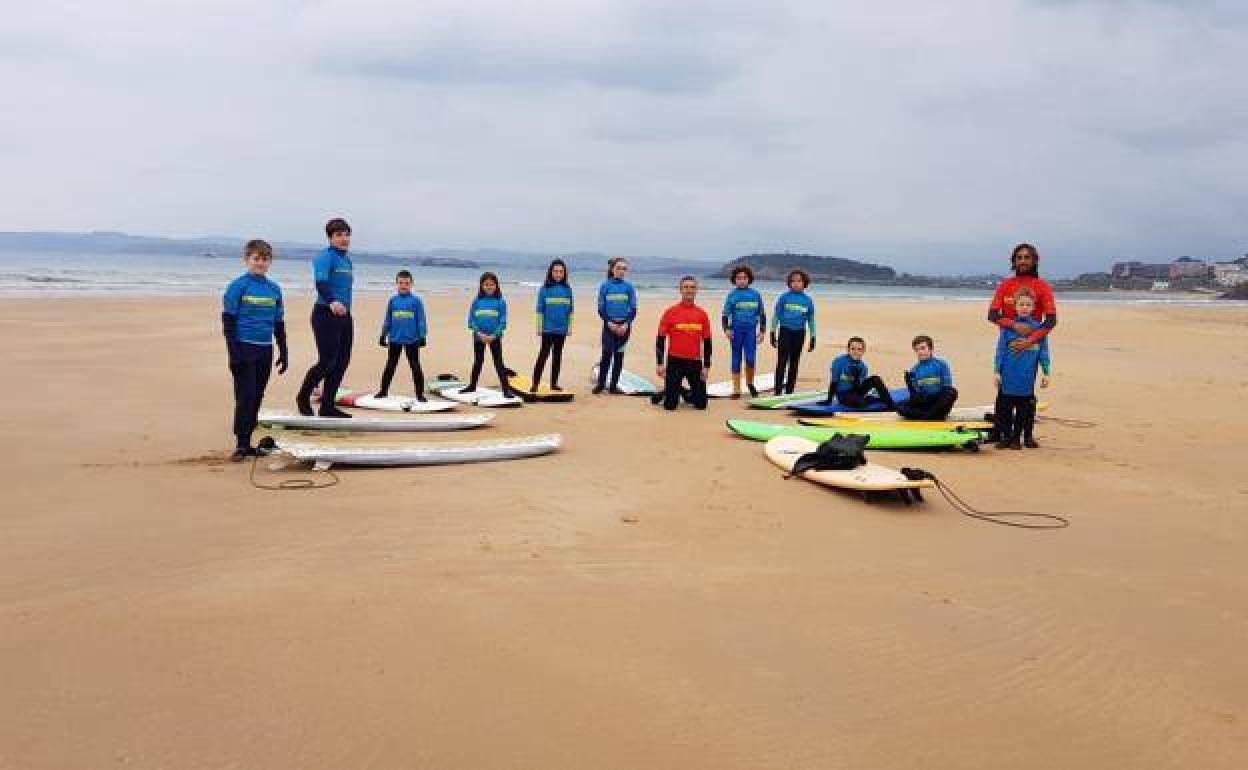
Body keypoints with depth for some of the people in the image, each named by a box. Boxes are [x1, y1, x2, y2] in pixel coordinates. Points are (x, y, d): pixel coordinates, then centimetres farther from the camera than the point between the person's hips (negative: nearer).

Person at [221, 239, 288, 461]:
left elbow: (279, 324, 17)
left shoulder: (274, 289, 10)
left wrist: (283, 353, 15)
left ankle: (247, 441, 16)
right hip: (244, 348, -5)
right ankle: (241, 444, -1)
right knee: (245, 396, -6)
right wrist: (233, 352, -12)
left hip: (265, 351, 5)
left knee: (256, 397, 8)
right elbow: (228, 320, -5)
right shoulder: (238, 286, -4)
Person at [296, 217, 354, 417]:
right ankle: (303, 397, 13)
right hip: (326, 314, -8)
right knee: (327, 362, -9)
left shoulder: (347, 260, 16)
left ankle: (327, 406, 14)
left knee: (342, 361, 6)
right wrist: (332, 302, -42)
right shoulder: (325, 257, -10)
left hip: (344, 315, 8)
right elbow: (320, 283, -25)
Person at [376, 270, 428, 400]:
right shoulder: (393, 301, 6)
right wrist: (383, 335, 11)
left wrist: (422, 336, -8)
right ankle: (383, 391, 22)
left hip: (412, 340, -3)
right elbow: (388, 320, 12)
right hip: (394, 340, 3)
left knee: (415, 367, 2)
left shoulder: (416, 301, -3)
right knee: (390, 366, 12)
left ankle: (420, 394, 7)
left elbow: (421, 320, -3)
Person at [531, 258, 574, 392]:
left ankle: (554, 383, 16)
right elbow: (540, 309, -2)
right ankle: (535, 383, -5)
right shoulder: (545, 289, -3)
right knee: (543, 355, -7)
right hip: (548, 329, -3)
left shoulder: (567, 289, 5)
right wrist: (539, 327, -4)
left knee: (557, 356, 9)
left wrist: (570, 327, 6)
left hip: (562, 330, 3)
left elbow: (570, 310, 9)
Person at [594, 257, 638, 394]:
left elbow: (633, 309, 2)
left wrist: (626, 324, -11)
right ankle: (601, 384, 3)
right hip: (609, 324, -1)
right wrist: (610, 323, -10)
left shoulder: (629, 287, 3)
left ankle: (614, 385, 11)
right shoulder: (605, 286, 1)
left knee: (619, 354, 5)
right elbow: (601, 309, 1)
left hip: (624, 325, 1)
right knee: (607, 353, -8)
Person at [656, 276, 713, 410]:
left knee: (701, 404, 2)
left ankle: (689, 395, 34)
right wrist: (660, 364, -6)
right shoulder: (670, 312, -2)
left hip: (695, 362, 2)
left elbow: (707, 342, 10)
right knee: (670, 405, -3)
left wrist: (706, 366, 5)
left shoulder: (702, 314, 5)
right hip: (675, 361, -2)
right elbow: (660, 339, 0)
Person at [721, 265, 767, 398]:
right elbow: (725, 314, 1)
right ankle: (736, 390, 12)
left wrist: (762, 331, 7)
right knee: (736, 360, 5)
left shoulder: (755, 294, 5)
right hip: (736, 330, 0)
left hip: (751, 330, 0)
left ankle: (750, 383, 16)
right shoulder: (732, 295, 2)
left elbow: (762, 314, 12)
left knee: (750, 359, -11)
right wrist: (726, 329, -12)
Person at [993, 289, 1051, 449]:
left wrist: (1046, 373, 2)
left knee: (1025, 409, 8)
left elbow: (1043, 352, 5)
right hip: (1008, 377, -1)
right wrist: (996, 371, -4)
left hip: (1027, 378, 1)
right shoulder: (1008, 327, -1)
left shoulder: (1038, 328, 2)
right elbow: (1000, 350, 0)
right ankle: (1005, 437, 16)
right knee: (1004, 408, 5)